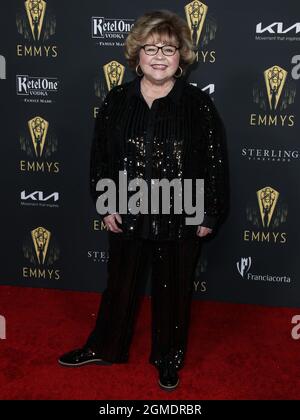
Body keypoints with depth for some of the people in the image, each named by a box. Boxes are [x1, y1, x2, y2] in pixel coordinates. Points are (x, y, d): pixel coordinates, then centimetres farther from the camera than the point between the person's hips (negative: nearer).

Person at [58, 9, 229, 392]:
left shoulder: (199, 105, -8)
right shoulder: (117, 101, -2)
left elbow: (215, 162, -5)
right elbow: (100, 155, 4)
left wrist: (210, 214, -5)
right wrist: (105, 203, -1)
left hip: (180, 220, -2)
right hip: (127, 216, 2)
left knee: (173, 291, 14)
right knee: (120, 285, 20)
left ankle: (169, 358, 37)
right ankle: (104, 348, 42)